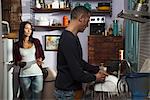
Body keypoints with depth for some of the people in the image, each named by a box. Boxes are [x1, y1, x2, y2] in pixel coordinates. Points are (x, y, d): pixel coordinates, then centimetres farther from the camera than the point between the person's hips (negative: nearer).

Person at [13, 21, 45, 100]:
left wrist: (39, 60, -8)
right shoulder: (17, 45, 4)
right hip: (24, 75, 0)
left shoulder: (36, 42, 5)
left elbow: (42, 55, 12)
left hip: (37, 73, 0)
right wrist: (19, 63, -11)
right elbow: (16, 60, 10)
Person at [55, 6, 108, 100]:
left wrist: (97, 70, 13)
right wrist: (95, 78, -8)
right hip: (66, 91, -10)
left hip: (70, 88, 10)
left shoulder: (72, 37, 8)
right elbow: (77, 73, -25)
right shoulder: (68, 40, -25)